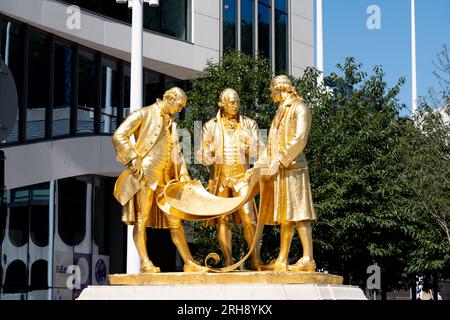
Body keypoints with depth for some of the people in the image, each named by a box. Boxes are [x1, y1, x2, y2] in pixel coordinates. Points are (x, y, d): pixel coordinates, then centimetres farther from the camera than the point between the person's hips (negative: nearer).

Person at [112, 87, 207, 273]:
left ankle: (189, 262, 5)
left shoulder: (172, 124, 23)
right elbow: (118, 136, -6)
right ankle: (145, 263, -10)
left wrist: (184, 177, 14)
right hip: (145, 173, -7)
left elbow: (176, 153, 26)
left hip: (166, 176, 7)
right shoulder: (144, 114, 1)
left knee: (175, 220, 5)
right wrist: (133, 159, -15)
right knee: (142, 218, -8)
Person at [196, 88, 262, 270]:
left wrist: (248, 140, -18)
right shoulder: (210, 126, 8)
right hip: (219, 176, 1)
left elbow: (255, 152, 3)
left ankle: (256, 260, -11)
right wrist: (206, 155, -16)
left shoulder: (249, 124, 8)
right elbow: (203, 155, 8)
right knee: (222, 219, -1)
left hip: (241, 175, -1)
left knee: (248, 217, -14)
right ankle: (228, 262, 3)